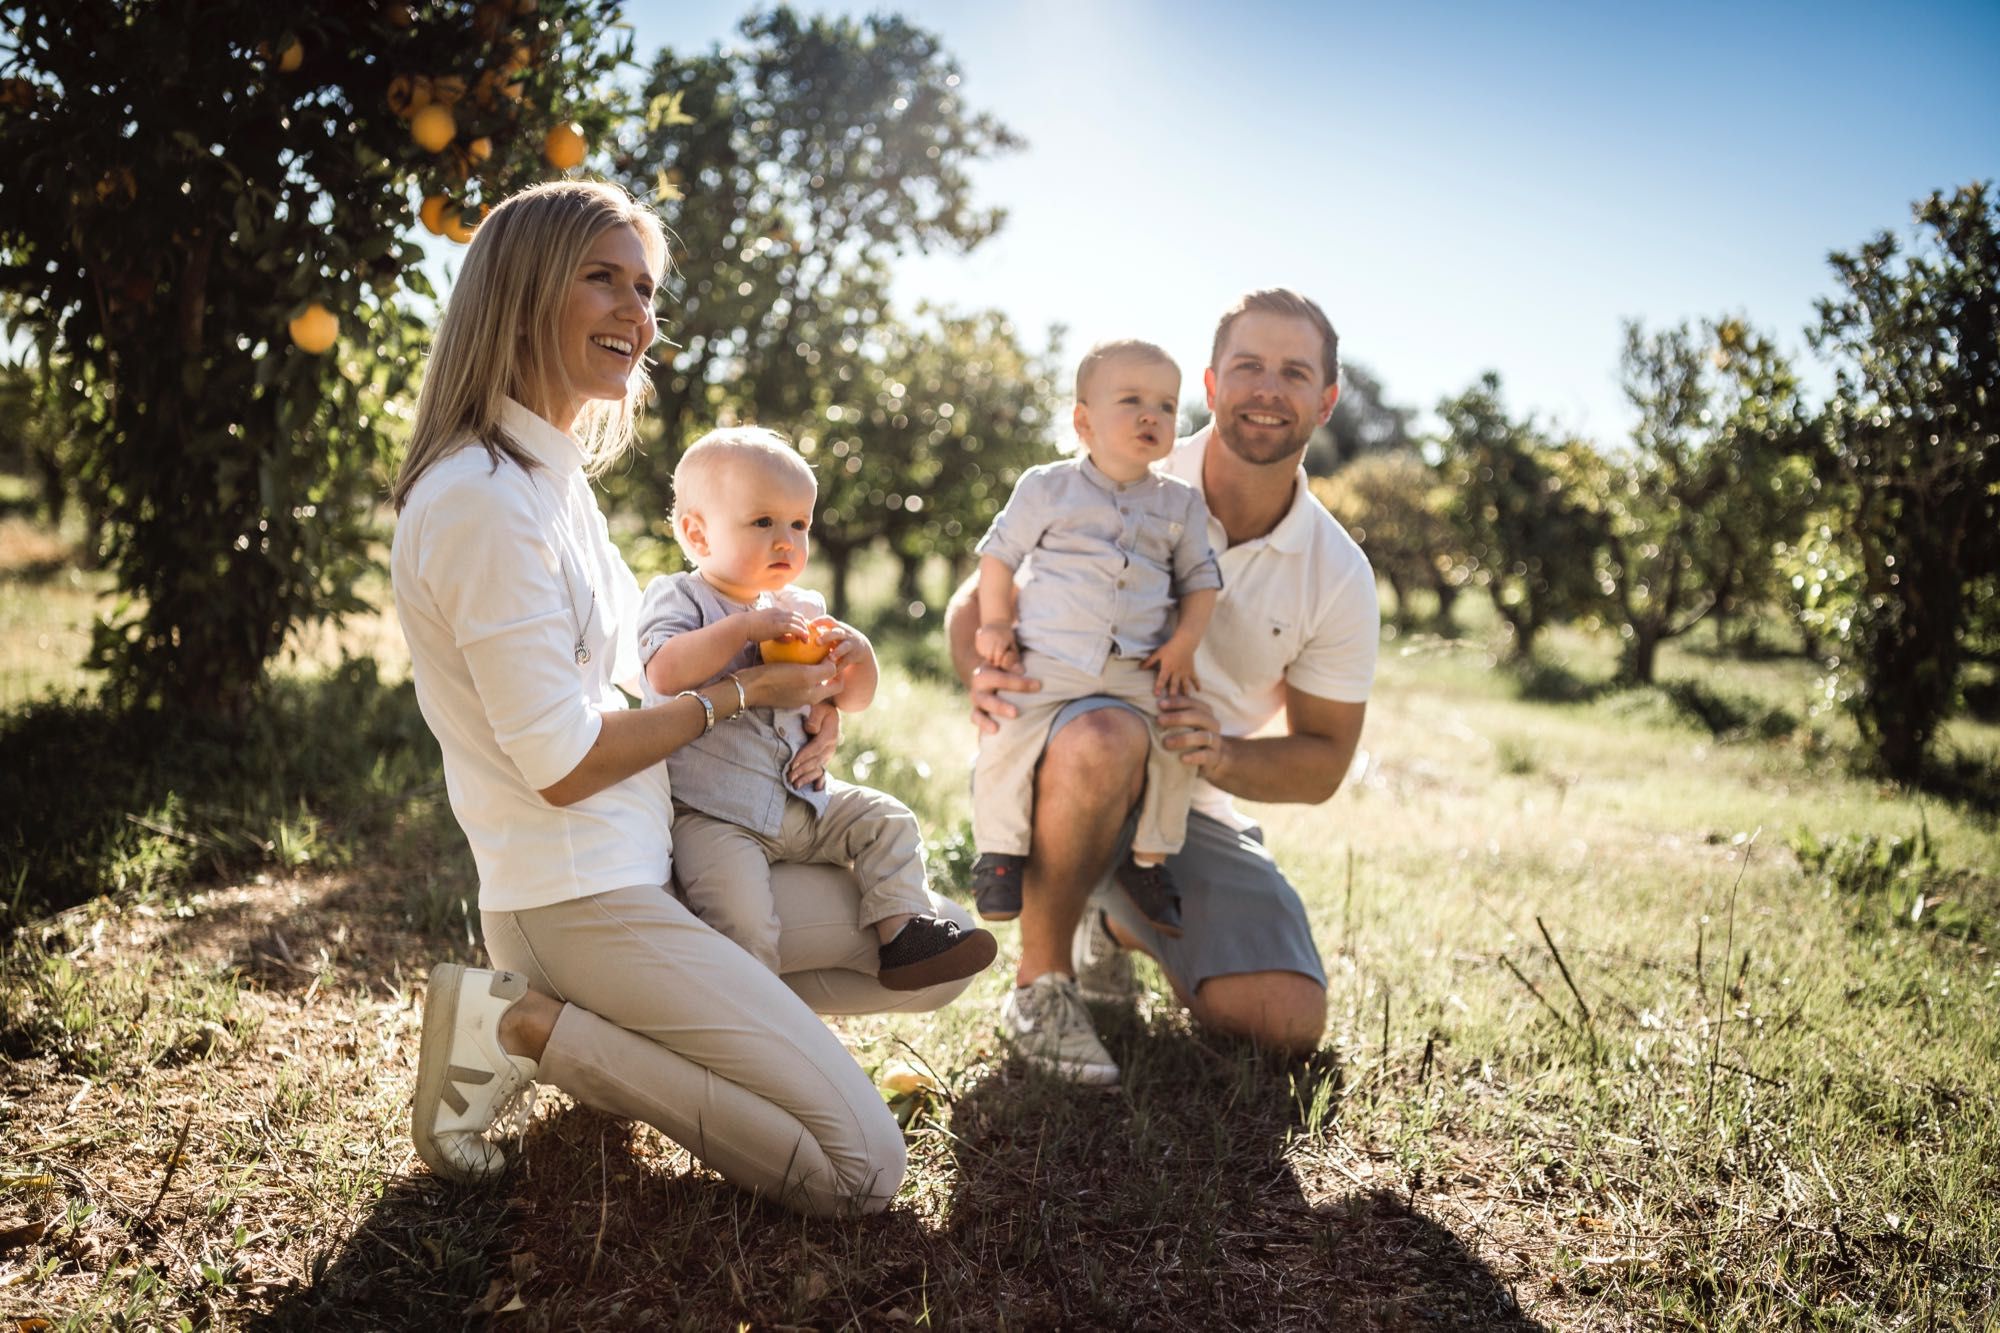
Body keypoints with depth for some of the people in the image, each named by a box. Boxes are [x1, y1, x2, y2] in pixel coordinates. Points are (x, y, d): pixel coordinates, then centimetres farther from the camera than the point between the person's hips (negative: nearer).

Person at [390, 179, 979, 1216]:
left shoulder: (552, 476, 12)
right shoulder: (483, 497, -19)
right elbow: (562, 764, -19)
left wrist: (793, 725, 3)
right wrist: (742, 693, -8)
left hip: (651, 865, 10)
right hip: (578, 899, -10)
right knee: (863, 1166, -10)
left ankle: (610, 1030, 11)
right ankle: (523, 1028, -5)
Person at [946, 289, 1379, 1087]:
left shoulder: (1339, 577, -3)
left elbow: (1322, 762, 2)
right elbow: (981, 596, -4)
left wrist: (1223, 756, -20)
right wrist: (981, 677, -28)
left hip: (1191, 805, 4)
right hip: (1061, 749, -3)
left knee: (1289, 1024, -12)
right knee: (1106, 736, -41)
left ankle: (1120, 925, 20)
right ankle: (1039, 985, -16)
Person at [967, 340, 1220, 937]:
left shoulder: (1180, 503, 11)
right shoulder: (1046, 487, 4)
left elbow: (1200, 578, 14)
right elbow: (999, 554, 9)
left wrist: (1185, 642, -1)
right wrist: (995, 626, -1)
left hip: (1139, 670, 2)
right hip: (1047, 659, -2)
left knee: (1174, 749, -9)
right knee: (1008, 742, -18)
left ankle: (1148, 859, 12)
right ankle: (1000, 851, 3)